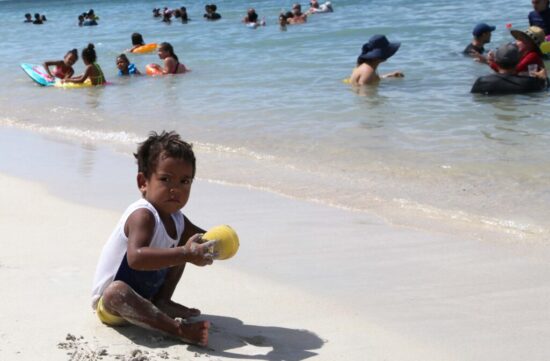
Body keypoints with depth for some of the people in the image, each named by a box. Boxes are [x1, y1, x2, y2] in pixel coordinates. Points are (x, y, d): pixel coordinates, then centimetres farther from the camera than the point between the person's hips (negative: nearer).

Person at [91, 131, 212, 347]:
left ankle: (162, 302, 1)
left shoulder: (176, 219, -2)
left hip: (147, 294, 9)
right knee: (117, 291, -42)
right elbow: (136, 258, -45)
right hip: (110, 302, -9)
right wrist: (185, 254, -54)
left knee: (182, 248, 8)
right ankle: (177, 328, -46)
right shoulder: (143, 216, -29)